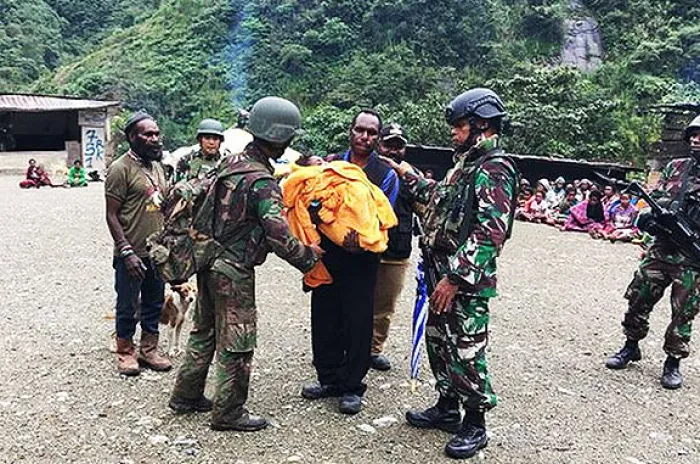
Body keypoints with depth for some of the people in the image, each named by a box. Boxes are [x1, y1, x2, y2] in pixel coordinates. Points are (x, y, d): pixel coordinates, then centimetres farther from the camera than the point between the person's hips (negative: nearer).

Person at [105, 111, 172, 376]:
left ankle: (149, 349, 30)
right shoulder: (121, 168, -12)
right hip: (132, 254, -7)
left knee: (155, 303, 15)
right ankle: (125, 352, 24)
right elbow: (112, 215, -14)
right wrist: (126, 251, -20)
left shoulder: (157, 166, 11)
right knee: (128, 306, 7)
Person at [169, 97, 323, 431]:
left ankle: (186, 396, 35)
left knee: (204, 331, 21)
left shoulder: (230, 162, 5)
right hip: (234, 272, -9)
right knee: (236, 343, 5)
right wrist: (308, 256, -7)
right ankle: (228, 412, 18)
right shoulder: (263, 182, -21)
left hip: (208, 262, 9)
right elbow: (279, 237, -22)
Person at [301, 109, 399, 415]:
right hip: (327, 255, 3)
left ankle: (351, 387, 18)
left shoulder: (386, 175, 2)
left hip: (361, 260, -3)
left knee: (357, 324, 3)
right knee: (324, 319, 10)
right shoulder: (331, 163, 9)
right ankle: (329, 379, 27)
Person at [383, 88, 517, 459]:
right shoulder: (466, 163, 15)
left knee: (465, 351, 0)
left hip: (468, 280, -10)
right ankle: (447, 408, 35)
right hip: (445, 272, 10)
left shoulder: (495, 170, -15)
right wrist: (408, 175, 25)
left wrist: (456, 278, -23)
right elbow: (441, 198, 29)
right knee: (438, 341, 18)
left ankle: (475, 425, 18)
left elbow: (489, 234, -23)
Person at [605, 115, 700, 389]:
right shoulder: (675, 167, 8)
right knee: (638, 301, 9)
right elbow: (655, 198, 7)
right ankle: (631, 347, 27)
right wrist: (649, 216, -13)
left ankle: (673, 362, 20)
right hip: (660, 249, 4)